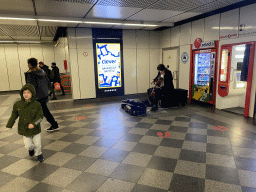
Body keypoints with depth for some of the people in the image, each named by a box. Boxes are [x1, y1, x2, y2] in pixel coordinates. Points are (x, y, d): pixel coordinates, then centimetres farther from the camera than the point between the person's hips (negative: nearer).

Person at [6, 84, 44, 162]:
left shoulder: (37, 104, -13)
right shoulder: (18, 104, -5)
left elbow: (40, 116, -14)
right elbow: (14, 114, 8)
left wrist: (34, 123, -28)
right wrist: (9, 125, 6)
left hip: (35, 129, -1)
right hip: (24, 129, 2)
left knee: (37, 144, 8)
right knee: (28, 145, 4)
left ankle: (38, 154, 39)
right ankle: (31, 149, 41)